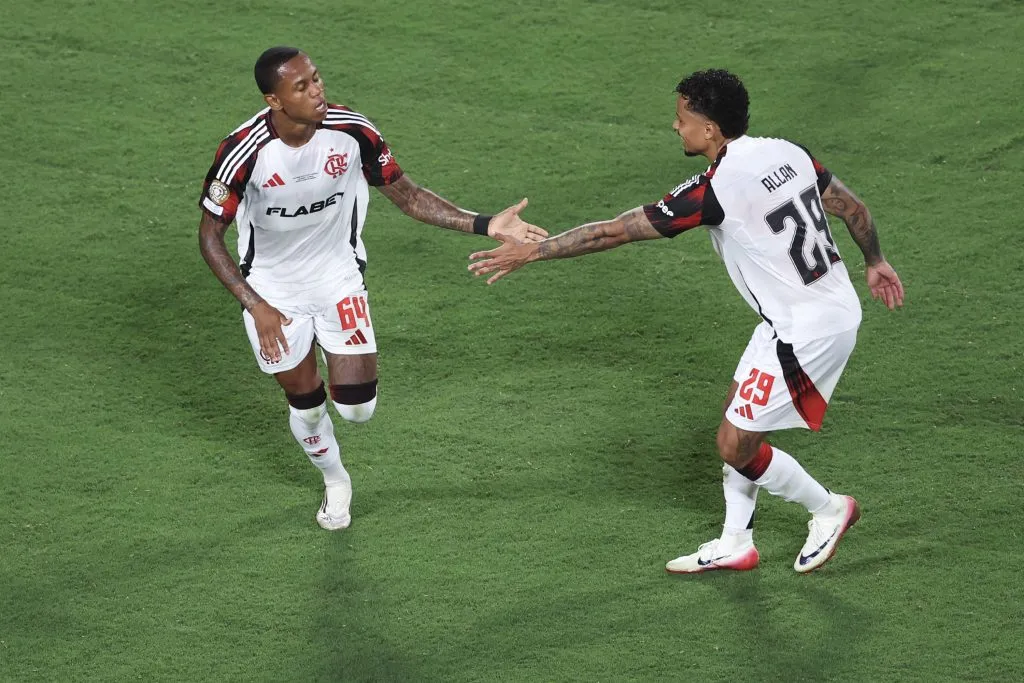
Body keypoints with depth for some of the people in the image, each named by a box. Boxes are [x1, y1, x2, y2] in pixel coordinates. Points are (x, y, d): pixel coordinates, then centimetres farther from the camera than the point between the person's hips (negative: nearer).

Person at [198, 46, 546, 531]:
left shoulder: (351, 131, -20)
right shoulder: (243, 152, -26)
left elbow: (407, 195, -7)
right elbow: (210, 235, -15)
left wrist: (484, 225, -17)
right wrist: (256, 307, -21)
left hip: (338, 277, 2)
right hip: (272, 288, -2)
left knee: (357, 408, -4)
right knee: (304, 402, 8)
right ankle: (335, 481, 41)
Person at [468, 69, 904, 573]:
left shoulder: (715, 190, -23)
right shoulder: (787, 152, 0)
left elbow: (616, 231, -18)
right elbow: (853, 208, 12)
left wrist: (531, 251, -11)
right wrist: (874, 261, 31)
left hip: (805, 332, -9)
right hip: (836, 308, 9)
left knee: (736, 444, 4)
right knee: (736, 415, 18)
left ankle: (827, 509, 24)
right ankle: (734, 543, 28)